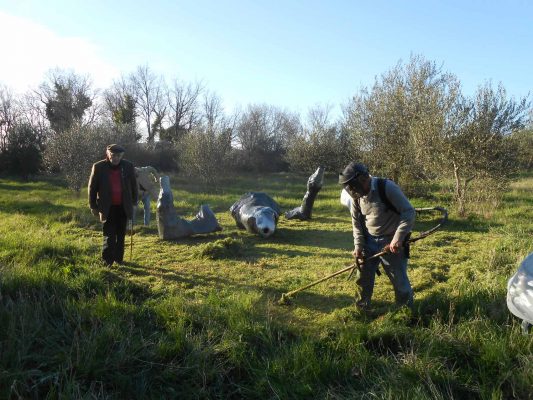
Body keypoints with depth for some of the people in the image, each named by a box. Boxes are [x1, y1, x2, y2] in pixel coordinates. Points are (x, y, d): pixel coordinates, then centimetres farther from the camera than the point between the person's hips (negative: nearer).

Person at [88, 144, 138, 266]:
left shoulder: (128, 166, 0)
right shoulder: (99, 167, -5)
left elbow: (133, 185, 10)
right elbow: (92, 187, 1)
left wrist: (134, 201, 11)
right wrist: (93, 206, 2)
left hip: (123, 207, 3)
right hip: (108, 208, -2)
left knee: (121, 234, 11)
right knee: (109, 235, -5)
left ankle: (119, 258, 22)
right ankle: (107, 260, 3)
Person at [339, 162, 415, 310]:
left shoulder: (387, 188, -21)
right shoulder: (357, 196, -1)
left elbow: (409, 212, -21)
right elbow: (357, 223, 9)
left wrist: (398, 238, -27)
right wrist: (358, 245, -1)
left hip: (391, 242, -6)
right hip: (369, 241, 6)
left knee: (399, 280, 3)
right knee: (363, 277, 12)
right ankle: (361, 309, 33)